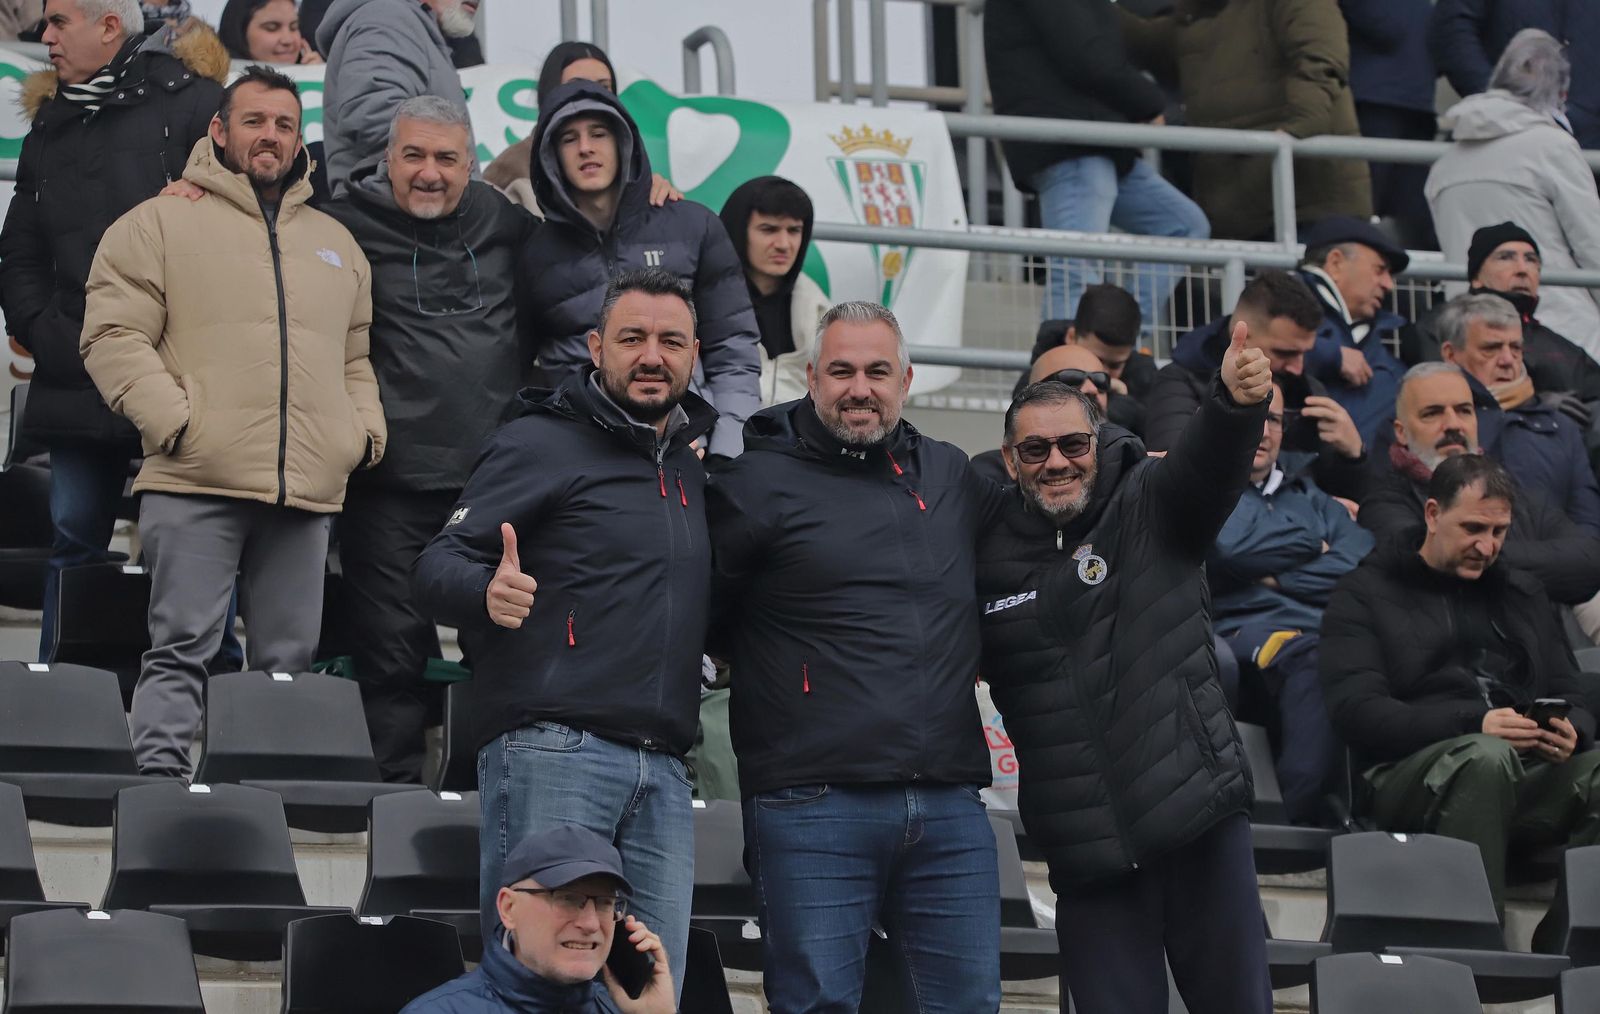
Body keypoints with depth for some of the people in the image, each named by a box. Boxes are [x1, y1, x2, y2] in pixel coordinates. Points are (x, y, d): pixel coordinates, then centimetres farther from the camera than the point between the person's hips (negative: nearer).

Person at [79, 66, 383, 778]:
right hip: (198, 481, -5)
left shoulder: (335, 244, 22)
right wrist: (175, 421, -13)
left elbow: (357, 358, 28)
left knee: (289, 659, 6)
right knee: (182, 645, -10)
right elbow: (114, 335, -3)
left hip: (307, 489, 5)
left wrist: (365, 432, 9)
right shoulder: (162, 224, 5)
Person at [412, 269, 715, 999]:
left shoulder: (690, 470, 21)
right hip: (551, 749, -7)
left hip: (661, 770, 7)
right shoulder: (540, 444, 0)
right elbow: (436, 567, -9)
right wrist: (485, 592, -29)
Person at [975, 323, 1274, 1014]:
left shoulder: (1148, 509, 0)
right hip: (1088, 848, 1)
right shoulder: (989, 557, 5)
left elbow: (1206, 465, -21)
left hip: (1199, 819, -1)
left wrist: (1237, 403, -42)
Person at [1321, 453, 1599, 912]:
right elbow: (1355, 710, -5)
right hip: (1408, 769, -4)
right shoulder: (1364, 595, 11)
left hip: (1523, 772, 4)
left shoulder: (1522, 592, 28)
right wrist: (1473, 724, -18)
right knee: (1487, 756, -39)